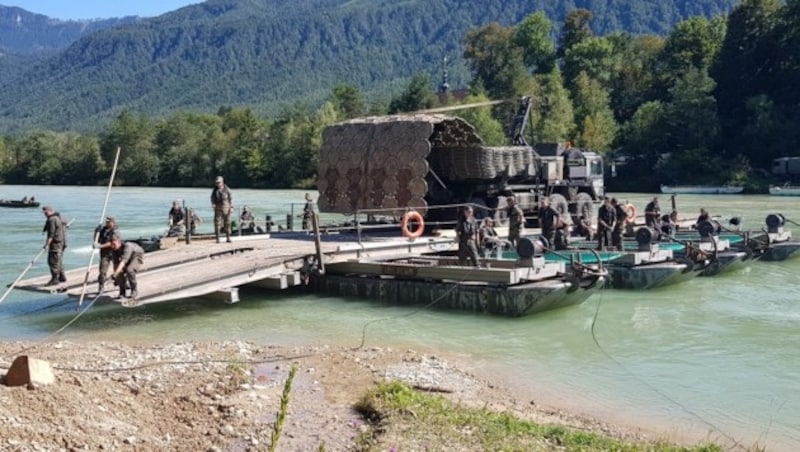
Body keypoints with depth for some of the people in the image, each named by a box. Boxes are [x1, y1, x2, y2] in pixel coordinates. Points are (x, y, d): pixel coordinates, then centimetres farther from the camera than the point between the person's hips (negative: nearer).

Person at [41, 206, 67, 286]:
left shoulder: (52, 220, -14)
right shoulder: (58, 218, 17)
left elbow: (51, 234, -21)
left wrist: (47, 244, -22)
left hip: (55, 243, -10)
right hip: (61, 242, 10)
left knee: (53, 261, -8)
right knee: (58, 261, 17)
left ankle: (54, 279, -8)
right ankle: (62, 277, 23)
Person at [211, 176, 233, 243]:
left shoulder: (227, 189, -3)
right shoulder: (215, 190, 2)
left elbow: (231, 198, -1)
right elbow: (212, 199, 4)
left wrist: (231, 207, -7)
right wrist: (213, 204, -15)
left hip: (226, 209, -1)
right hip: (218, 209, 1)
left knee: (227, 223, 2)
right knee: (217, 223, -5)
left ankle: (228, 238, 10)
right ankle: (217, 238, -1)